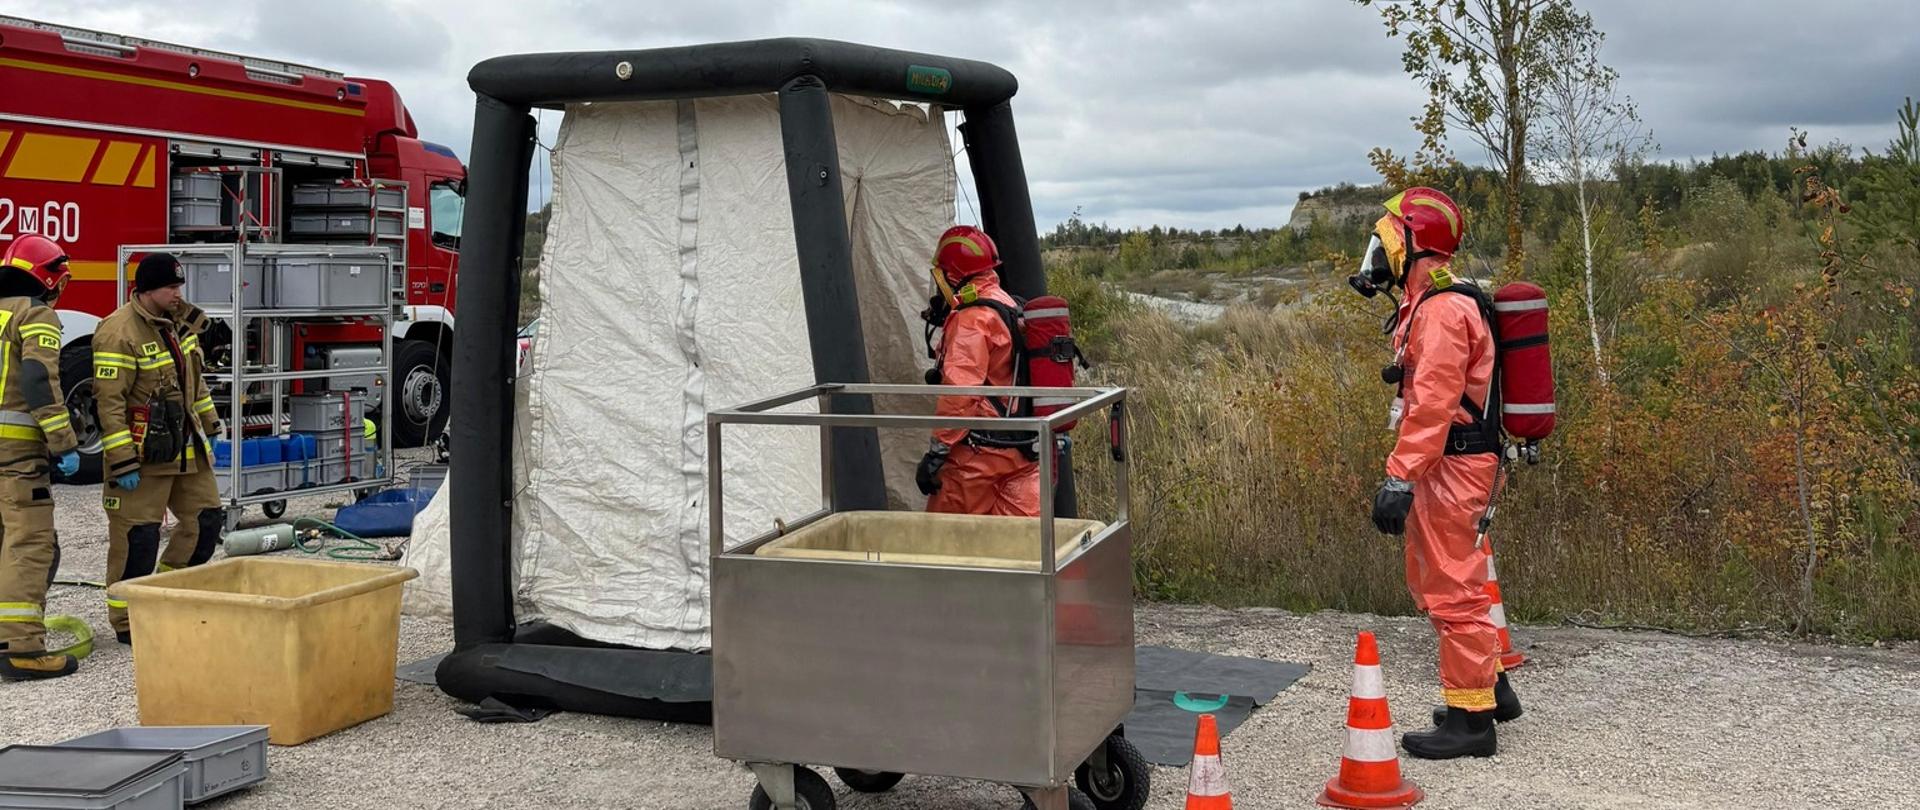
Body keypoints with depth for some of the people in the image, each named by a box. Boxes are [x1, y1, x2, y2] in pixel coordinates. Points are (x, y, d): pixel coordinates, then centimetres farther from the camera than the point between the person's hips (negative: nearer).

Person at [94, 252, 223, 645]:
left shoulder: (178, 320, 9)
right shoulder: (120, 332, -18)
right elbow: (109, 401, -20)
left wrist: (209, 428, 20)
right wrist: (123, 462, -22)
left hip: (186, 448, 8)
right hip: (144, 452, -8)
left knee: (205, 519, 11)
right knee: (137, 535, -4)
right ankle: (126, 622, 8)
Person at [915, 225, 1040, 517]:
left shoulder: (971, 320, -15)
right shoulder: (1010, 307, 15)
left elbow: (960, 392, -22)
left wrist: (936, 452, -20)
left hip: (981, 453, -9)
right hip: (1025, 448, 9)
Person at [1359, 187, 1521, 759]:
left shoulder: (1441, 310, -18)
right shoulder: (1428, 304, 17)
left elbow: (1432, 405, -26)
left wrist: (1400, 478, -29)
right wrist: (1407, 472, 22)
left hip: (1450, 468, -11)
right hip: (1444, 464, 11)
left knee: (1451, 591, -4)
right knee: (1431, 581, 19)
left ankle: (1470, 719, 6)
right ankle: (1491, 686, 31)